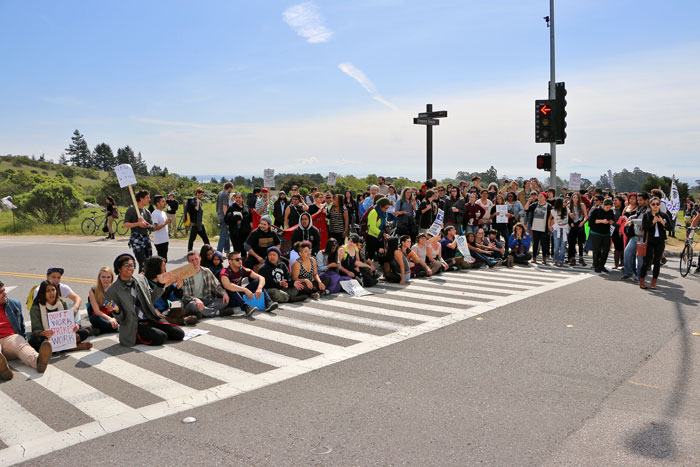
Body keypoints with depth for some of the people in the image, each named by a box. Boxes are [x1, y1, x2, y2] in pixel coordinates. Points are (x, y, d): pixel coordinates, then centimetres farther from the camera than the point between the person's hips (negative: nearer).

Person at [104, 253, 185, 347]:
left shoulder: (141, 278, 6)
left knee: (179, 334, -7)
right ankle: (137, 338, -1)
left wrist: (160, 284, 4)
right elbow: (121, 320, -3)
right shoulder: (112, 292, -7)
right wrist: (116, 311, -25)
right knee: (160, 338, -29)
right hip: (135, 325, -6)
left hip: (152, 318, 6)